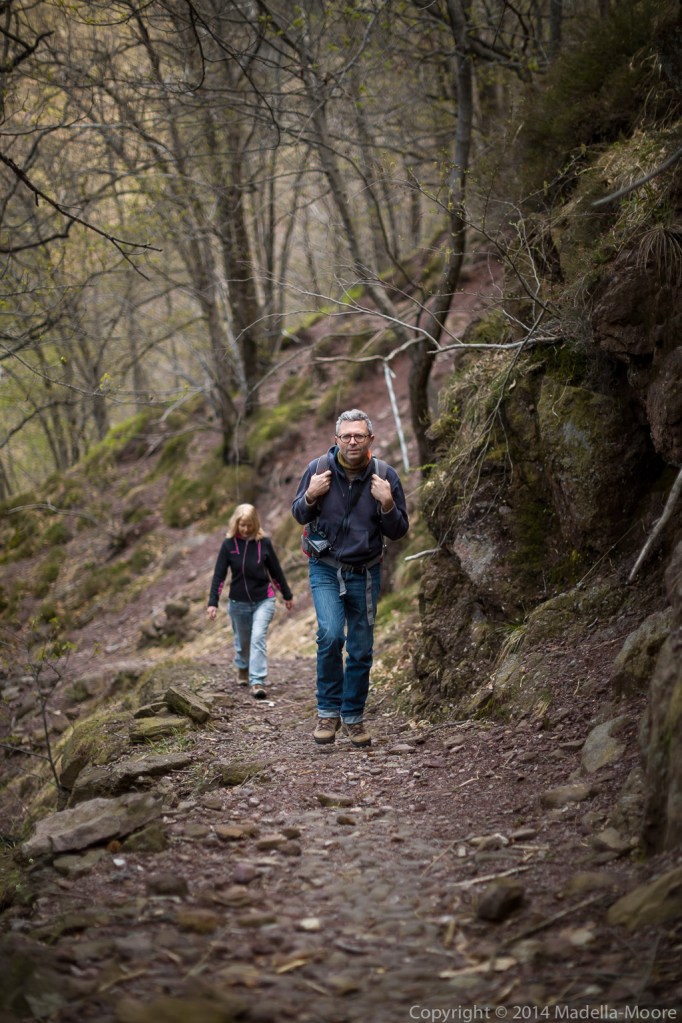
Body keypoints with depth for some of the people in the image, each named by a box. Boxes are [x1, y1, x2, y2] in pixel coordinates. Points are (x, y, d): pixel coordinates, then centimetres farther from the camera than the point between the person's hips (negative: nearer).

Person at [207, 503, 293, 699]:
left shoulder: (264, 543, -6)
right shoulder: (229, 544, -8)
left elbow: (276, 571, 4)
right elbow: (219, 575, -6)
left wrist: (287, 595, 12)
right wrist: (212, 603, -10)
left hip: (264, 600, -1)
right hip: (238, 602, 1)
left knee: (258, 638, -16)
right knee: (242, 641, 16)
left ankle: (257, 682, -17)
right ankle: (243, 668, 45)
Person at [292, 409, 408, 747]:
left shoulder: (385, 477, -7)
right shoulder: (318, 469, -8)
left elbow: (397, 532, -2)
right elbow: (299, 516, 5)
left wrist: (387, 504, -20)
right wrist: (310, 496, -16)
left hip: (365, 573, 2)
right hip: (326, 569, -1)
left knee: (361, 649, 6)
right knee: (330, 634, -21)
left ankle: (353, 718, 21)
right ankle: (328, 712, -5)